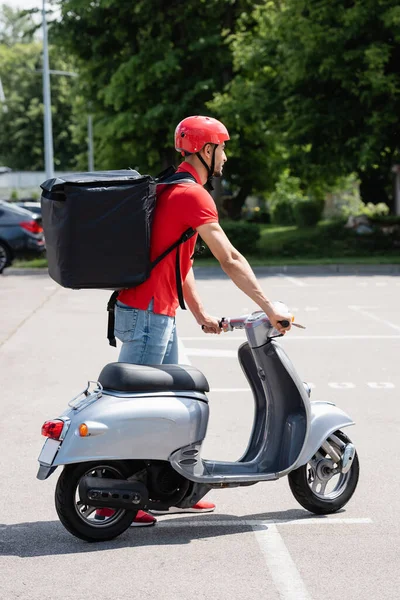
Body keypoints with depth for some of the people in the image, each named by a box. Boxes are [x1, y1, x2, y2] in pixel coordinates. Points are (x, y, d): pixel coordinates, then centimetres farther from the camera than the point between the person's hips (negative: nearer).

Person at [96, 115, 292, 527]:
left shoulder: (171, 189, 18)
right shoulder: (193, 195, -14)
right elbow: (230, 260, -16)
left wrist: (201, 315, 17)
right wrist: (269, 309, -12)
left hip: (159, 314, 10)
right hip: (148, 315, -10)